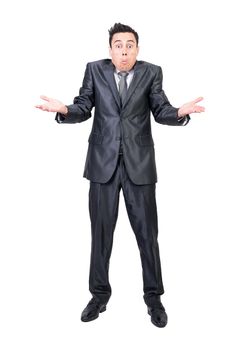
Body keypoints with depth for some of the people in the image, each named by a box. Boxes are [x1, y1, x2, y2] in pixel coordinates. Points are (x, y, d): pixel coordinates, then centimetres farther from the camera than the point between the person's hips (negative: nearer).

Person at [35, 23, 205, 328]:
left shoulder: (152, 72, 2)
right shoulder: (95, 70, 4)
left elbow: (161, 111, -4)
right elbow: (83, 109, 0)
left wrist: (180, 112, -25)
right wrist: (64, 110, -22)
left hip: (139, 162, -1)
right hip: (103, 161, 1)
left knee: (147, 232, 4)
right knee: (101, 231, 8)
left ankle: (153, 296, 20)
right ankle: (100, 294, 25)